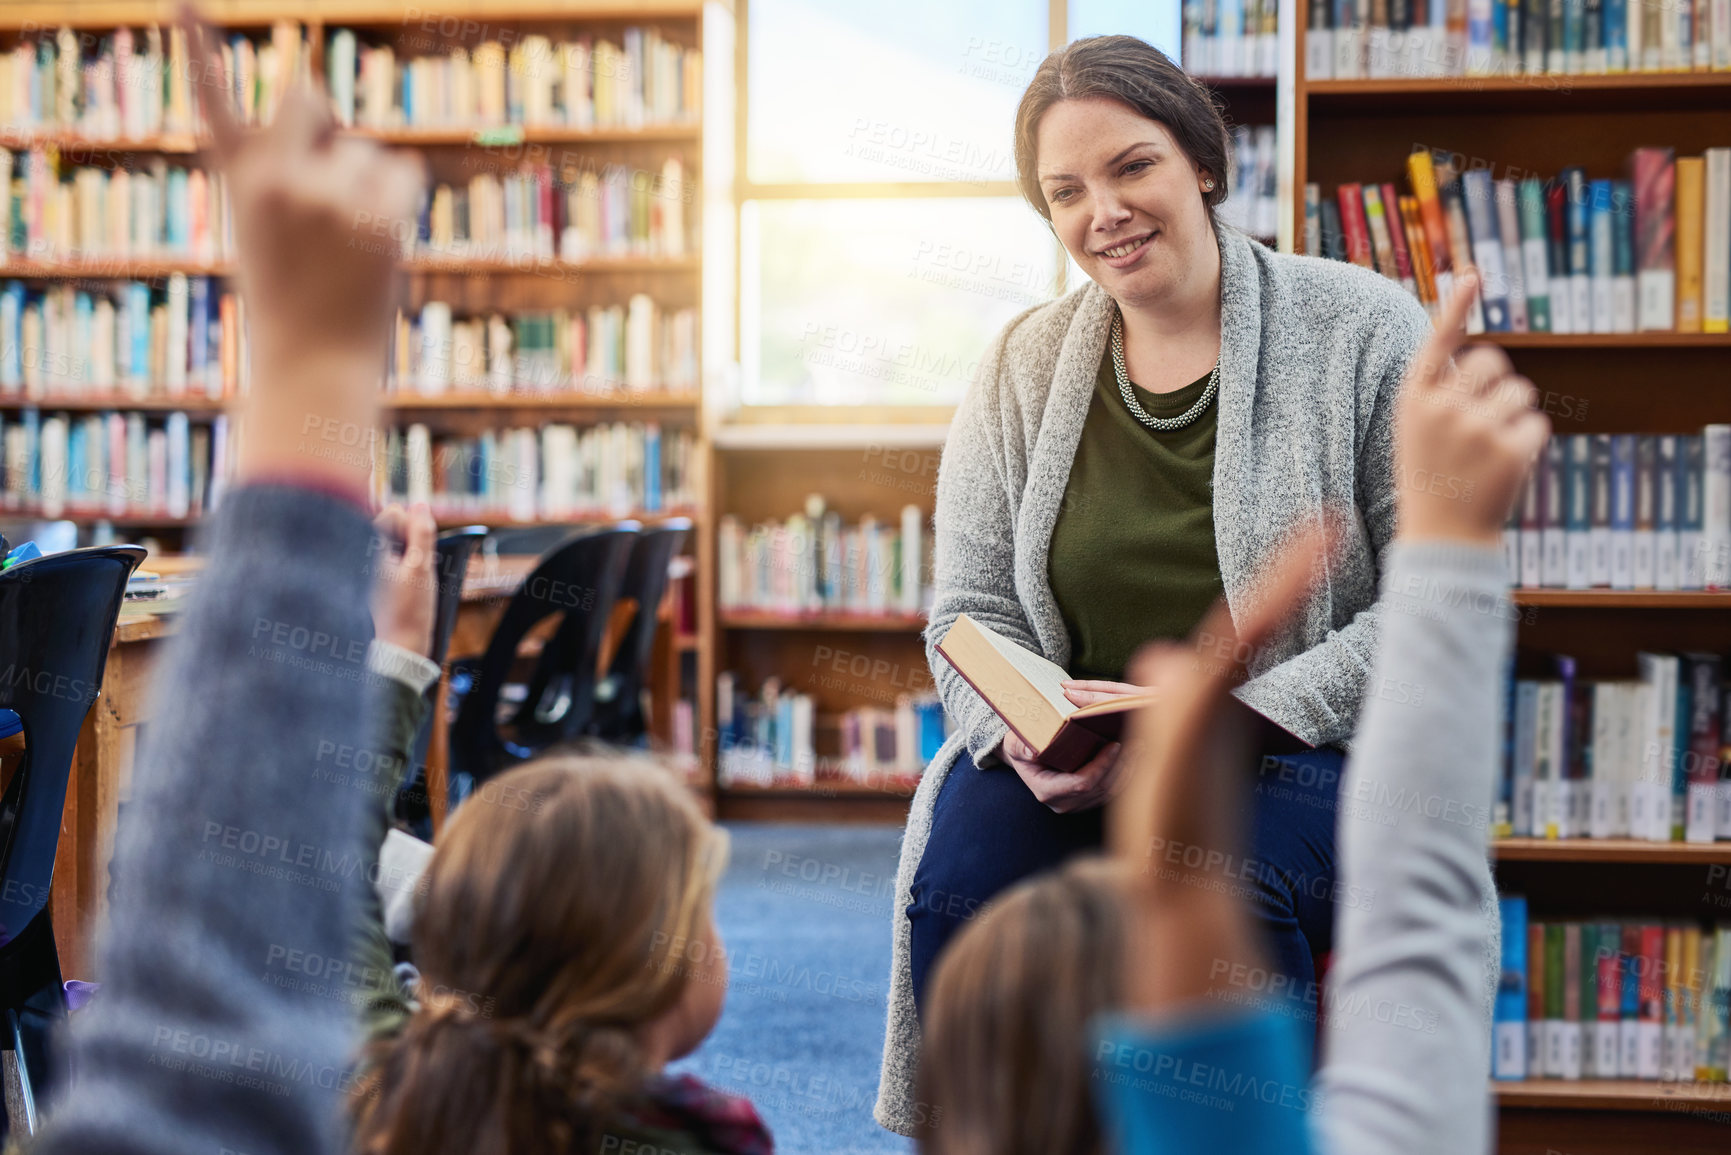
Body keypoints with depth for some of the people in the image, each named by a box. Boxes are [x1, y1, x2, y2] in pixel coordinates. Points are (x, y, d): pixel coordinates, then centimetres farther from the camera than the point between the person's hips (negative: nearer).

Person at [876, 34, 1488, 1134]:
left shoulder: (1365, 330, -3)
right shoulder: (1021, 369, 9)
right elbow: (972, 614, 9)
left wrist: (1228, 723, -19)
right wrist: (1028, 736, -14)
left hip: (1307, 754, -3)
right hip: (1074, 765, 3)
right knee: (956, 883, -27)